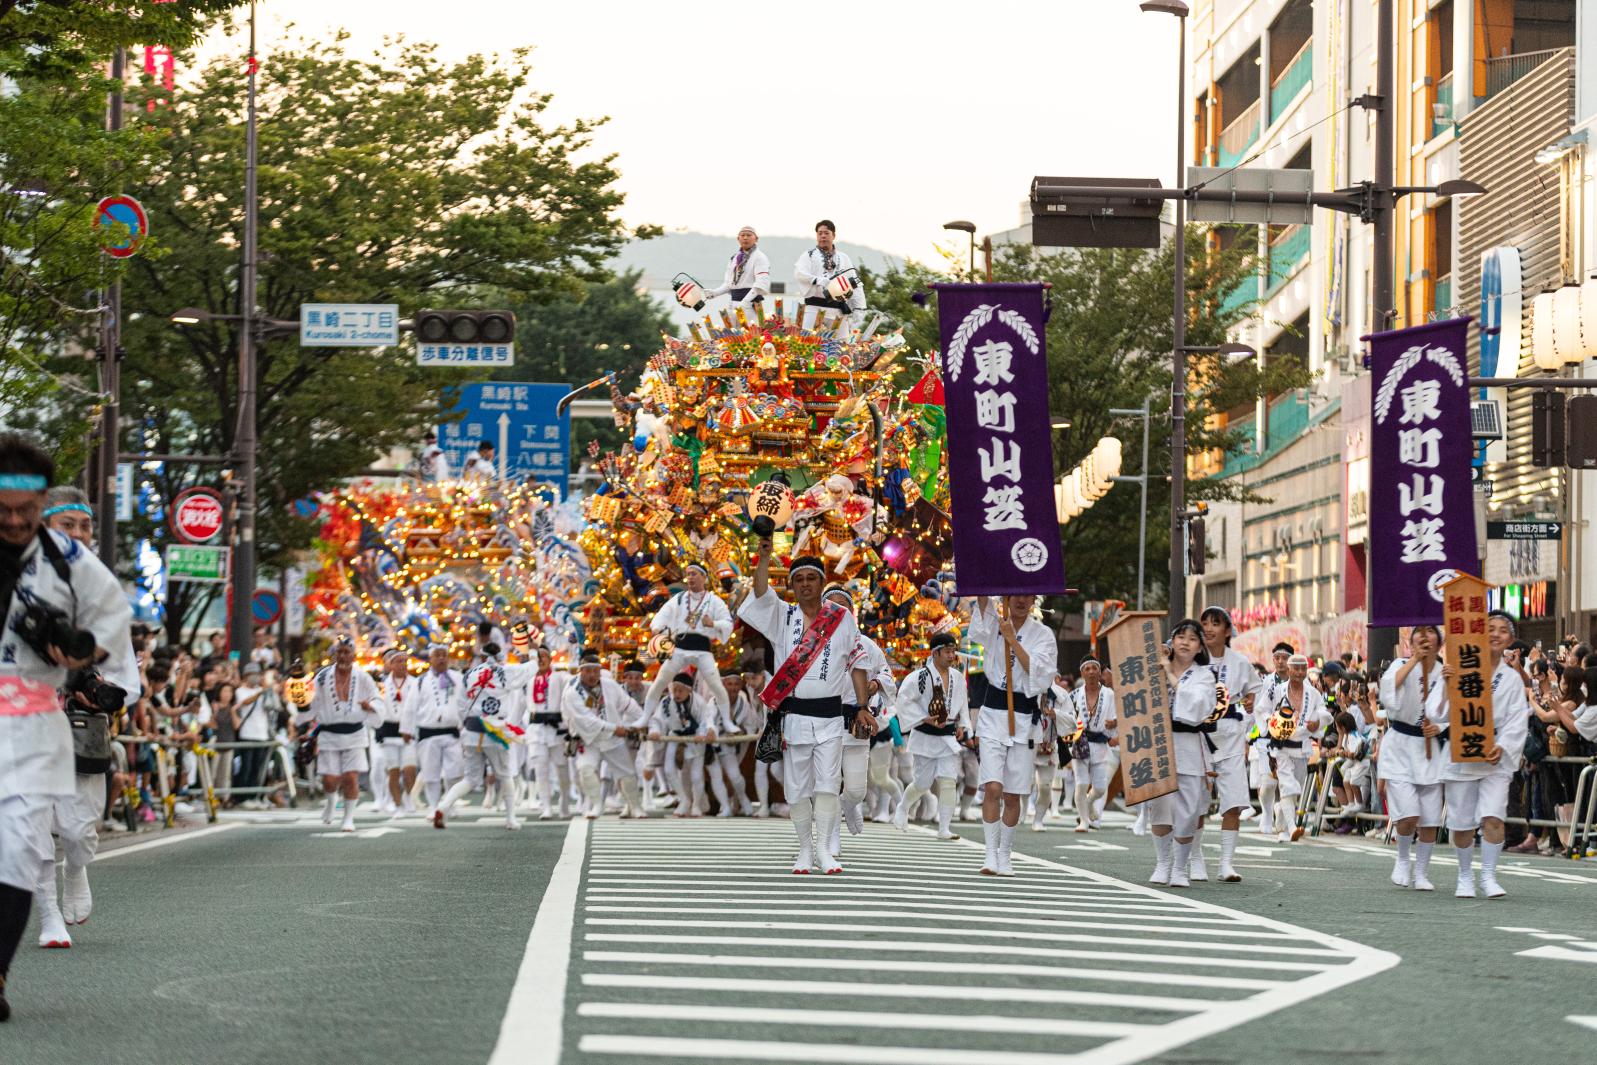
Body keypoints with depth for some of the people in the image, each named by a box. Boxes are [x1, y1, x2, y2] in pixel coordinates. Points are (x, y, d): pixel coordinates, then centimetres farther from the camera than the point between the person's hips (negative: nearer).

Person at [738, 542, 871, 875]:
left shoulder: (842, 618, 6)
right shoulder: (781, 616, 6)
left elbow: (856, 665, 10)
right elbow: (760, 596, -14)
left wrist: (863, 707, 4)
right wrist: (765, 556, -27)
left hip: (830, 715, -1)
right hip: (793, 714, 1)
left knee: (827, 784, -6)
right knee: (796, 788, 4)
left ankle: (824, 849, 0)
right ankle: (805, 850, 15)